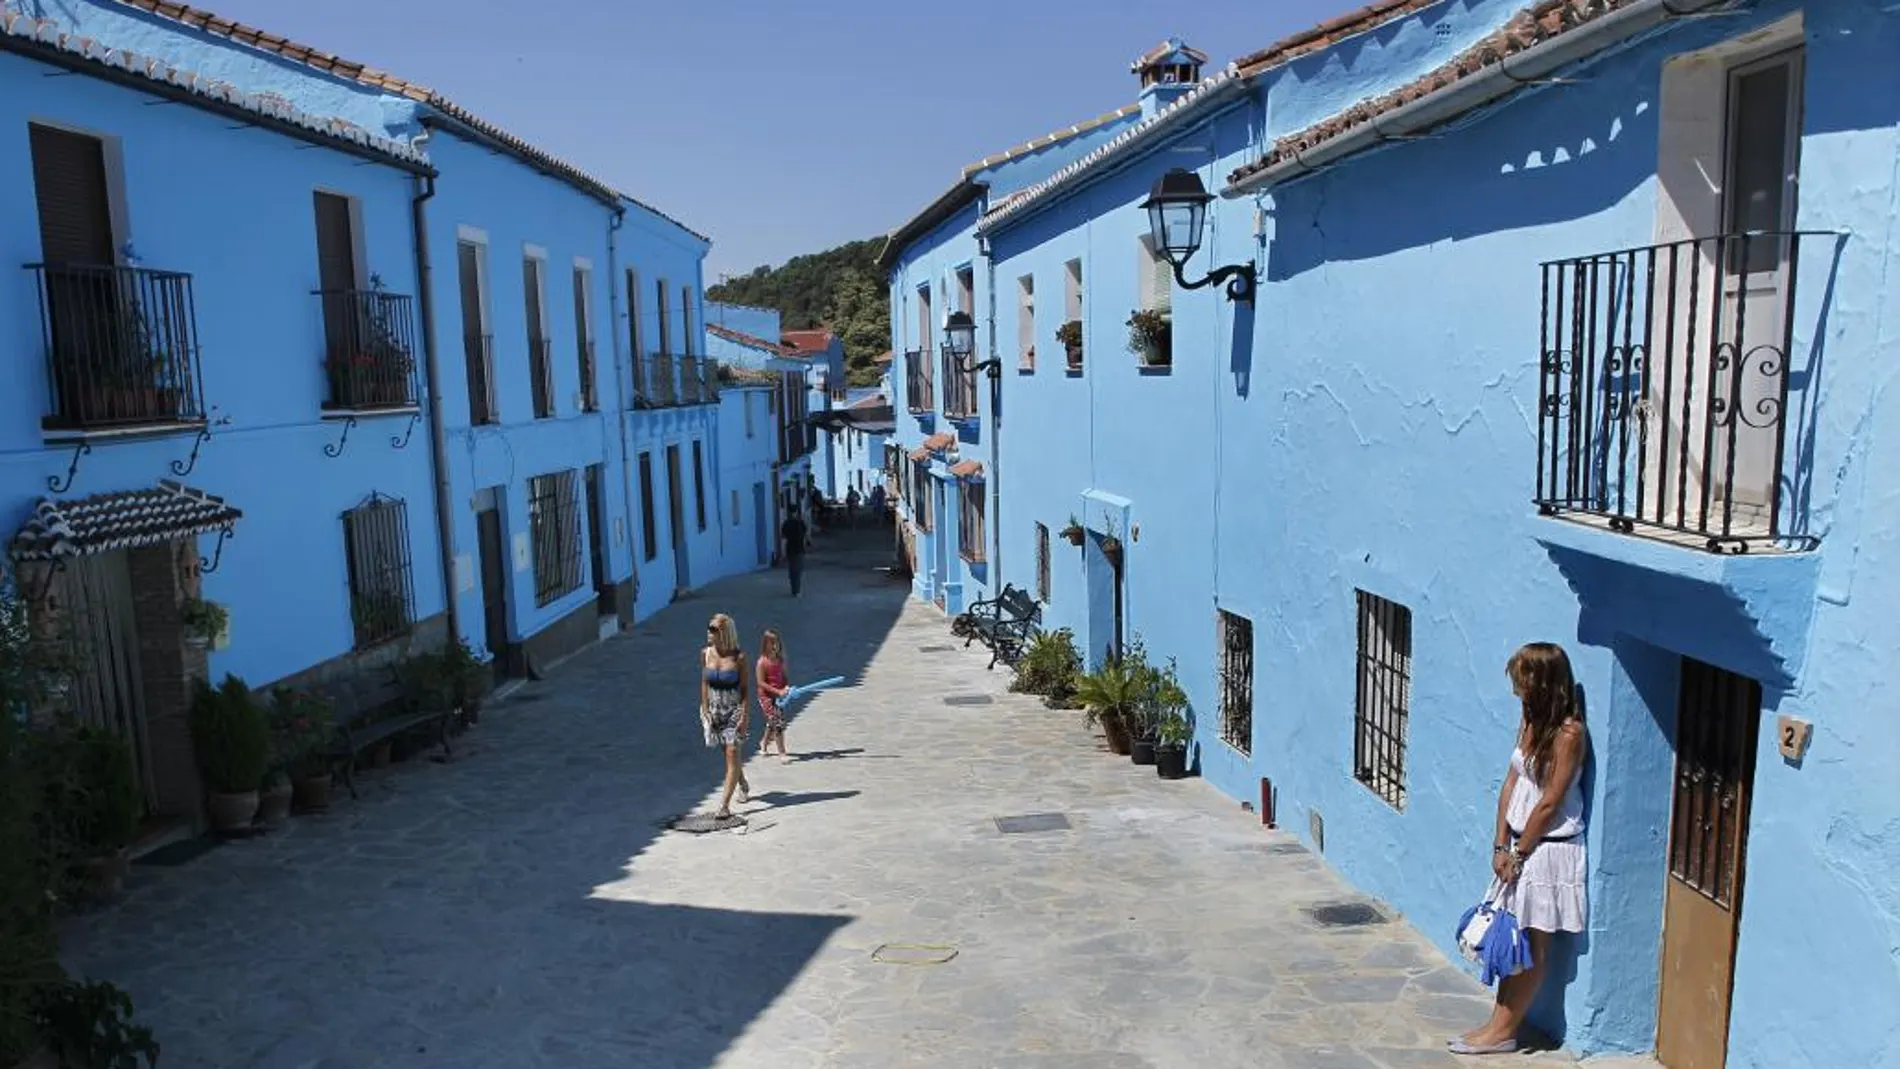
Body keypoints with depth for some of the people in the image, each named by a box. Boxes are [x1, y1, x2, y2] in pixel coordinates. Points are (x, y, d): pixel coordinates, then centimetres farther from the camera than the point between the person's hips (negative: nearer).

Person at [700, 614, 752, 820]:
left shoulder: (738, 657, -12)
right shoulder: (706, 654, -1)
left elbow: (745, 688, -8)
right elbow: (704, 683, 7)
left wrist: (744, 717, -13)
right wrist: (705, 710, 1)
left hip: (734, 710, -4)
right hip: (714, 710, 4)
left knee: (732, 753, -11)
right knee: (729, 753, 15)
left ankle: (724, 805, -12)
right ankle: (744, 786, 41)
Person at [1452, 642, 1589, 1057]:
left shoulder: (1569, 732, -20)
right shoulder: (1531, 720, 5)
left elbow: (1549, 804, -18)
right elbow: (1511, 783, 6)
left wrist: (1518, 854, -11)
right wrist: (1501, 845, 2)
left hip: (1550, 850, -8)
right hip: (1521, 844, 8)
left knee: (1533, 947, 4)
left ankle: (1504, 1030, 12)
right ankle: (1500, 1023, 23)